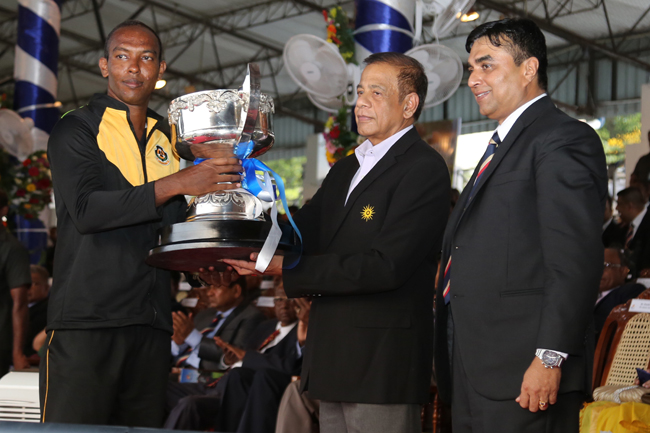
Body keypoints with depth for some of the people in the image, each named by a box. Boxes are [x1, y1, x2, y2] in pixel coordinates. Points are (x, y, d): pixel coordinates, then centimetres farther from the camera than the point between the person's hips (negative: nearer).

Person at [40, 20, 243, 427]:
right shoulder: (76, 129, 2)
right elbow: (85, 209, -14)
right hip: (86, 321, -5)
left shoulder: (168, 137, 19)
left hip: (151, 323, 5)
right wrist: (175, 184, -20)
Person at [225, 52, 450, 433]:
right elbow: (303, 232, 12)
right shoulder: (346, 169, 20)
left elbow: (386, 265, -19)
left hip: (382, 362, -8)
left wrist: (289, 268, -20)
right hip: (335, 361, 8)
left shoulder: (424, 168, -10)